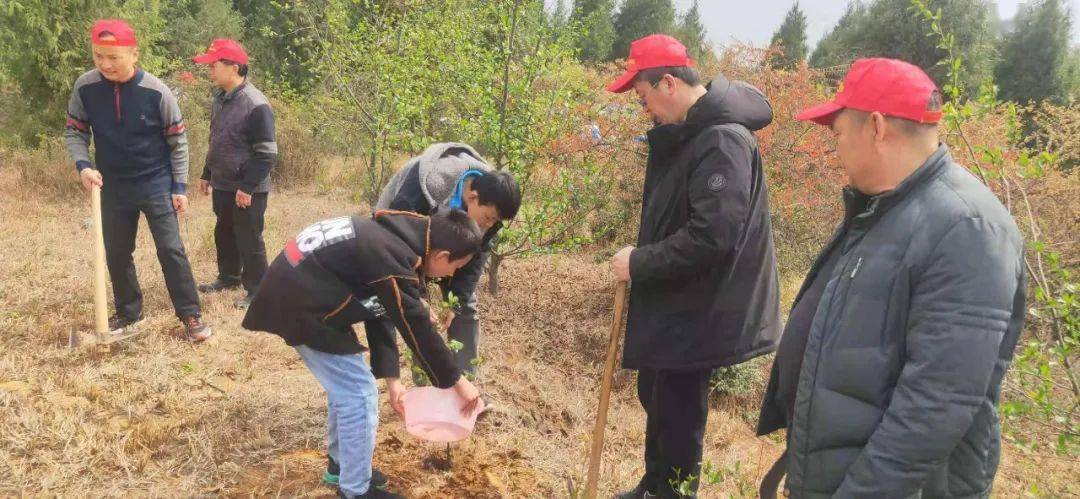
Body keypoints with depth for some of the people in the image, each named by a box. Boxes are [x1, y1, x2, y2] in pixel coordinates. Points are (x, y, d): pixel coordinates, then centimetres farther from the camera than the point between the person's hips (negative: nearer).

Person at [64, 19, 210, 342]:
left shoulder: (156, 91, -15)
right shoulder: (85, 88, -8)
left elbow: (177, 141, -6)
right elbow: (74, 132, 4)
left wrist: (179, 186, -7)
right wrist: (83, 165, -14)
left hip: (156, 184, -3)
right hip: (113, 187, 4)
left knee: (171, 249, -5)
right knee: (116, 254, 13)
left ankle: (190, 315, 5)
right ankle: (128, 312, 31)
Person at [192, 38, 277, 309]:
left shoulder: (256, 105, -20)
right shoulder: (220, 98, 8)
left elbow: (266, 154, -21)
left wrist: (247, 187, -21)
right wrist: (207, 175, 21)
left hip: (247, 190, -8)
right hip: (222, 185, 9)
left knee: (249, 240, 0)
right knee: (223, 234, 21)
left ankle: (256, 290, 12)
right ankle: (229, 276, 39)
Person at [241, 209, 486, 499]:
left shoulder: (393, 239, 6)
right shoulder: (394, 263, -24)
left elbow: (381, 312, 10)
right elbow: (418, 330, -18)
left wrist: (391, 378, 9)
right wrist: (457, 382, -6)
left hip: (298, 289, 10)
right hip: (299, 305, -10)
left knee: (345, 384, 20)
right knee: (359, 393, -3)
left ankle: (341, 464, 36)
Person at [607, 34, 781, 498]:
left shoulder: (723, 141, -24)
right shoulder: (688, 132, 8)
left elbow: (710, 237, -30)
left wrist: (639, 262, -20)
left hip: (699, 310, -10)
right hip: (674, 301, 10)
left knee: (678, 413, 4)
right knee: (657, 400, 23)